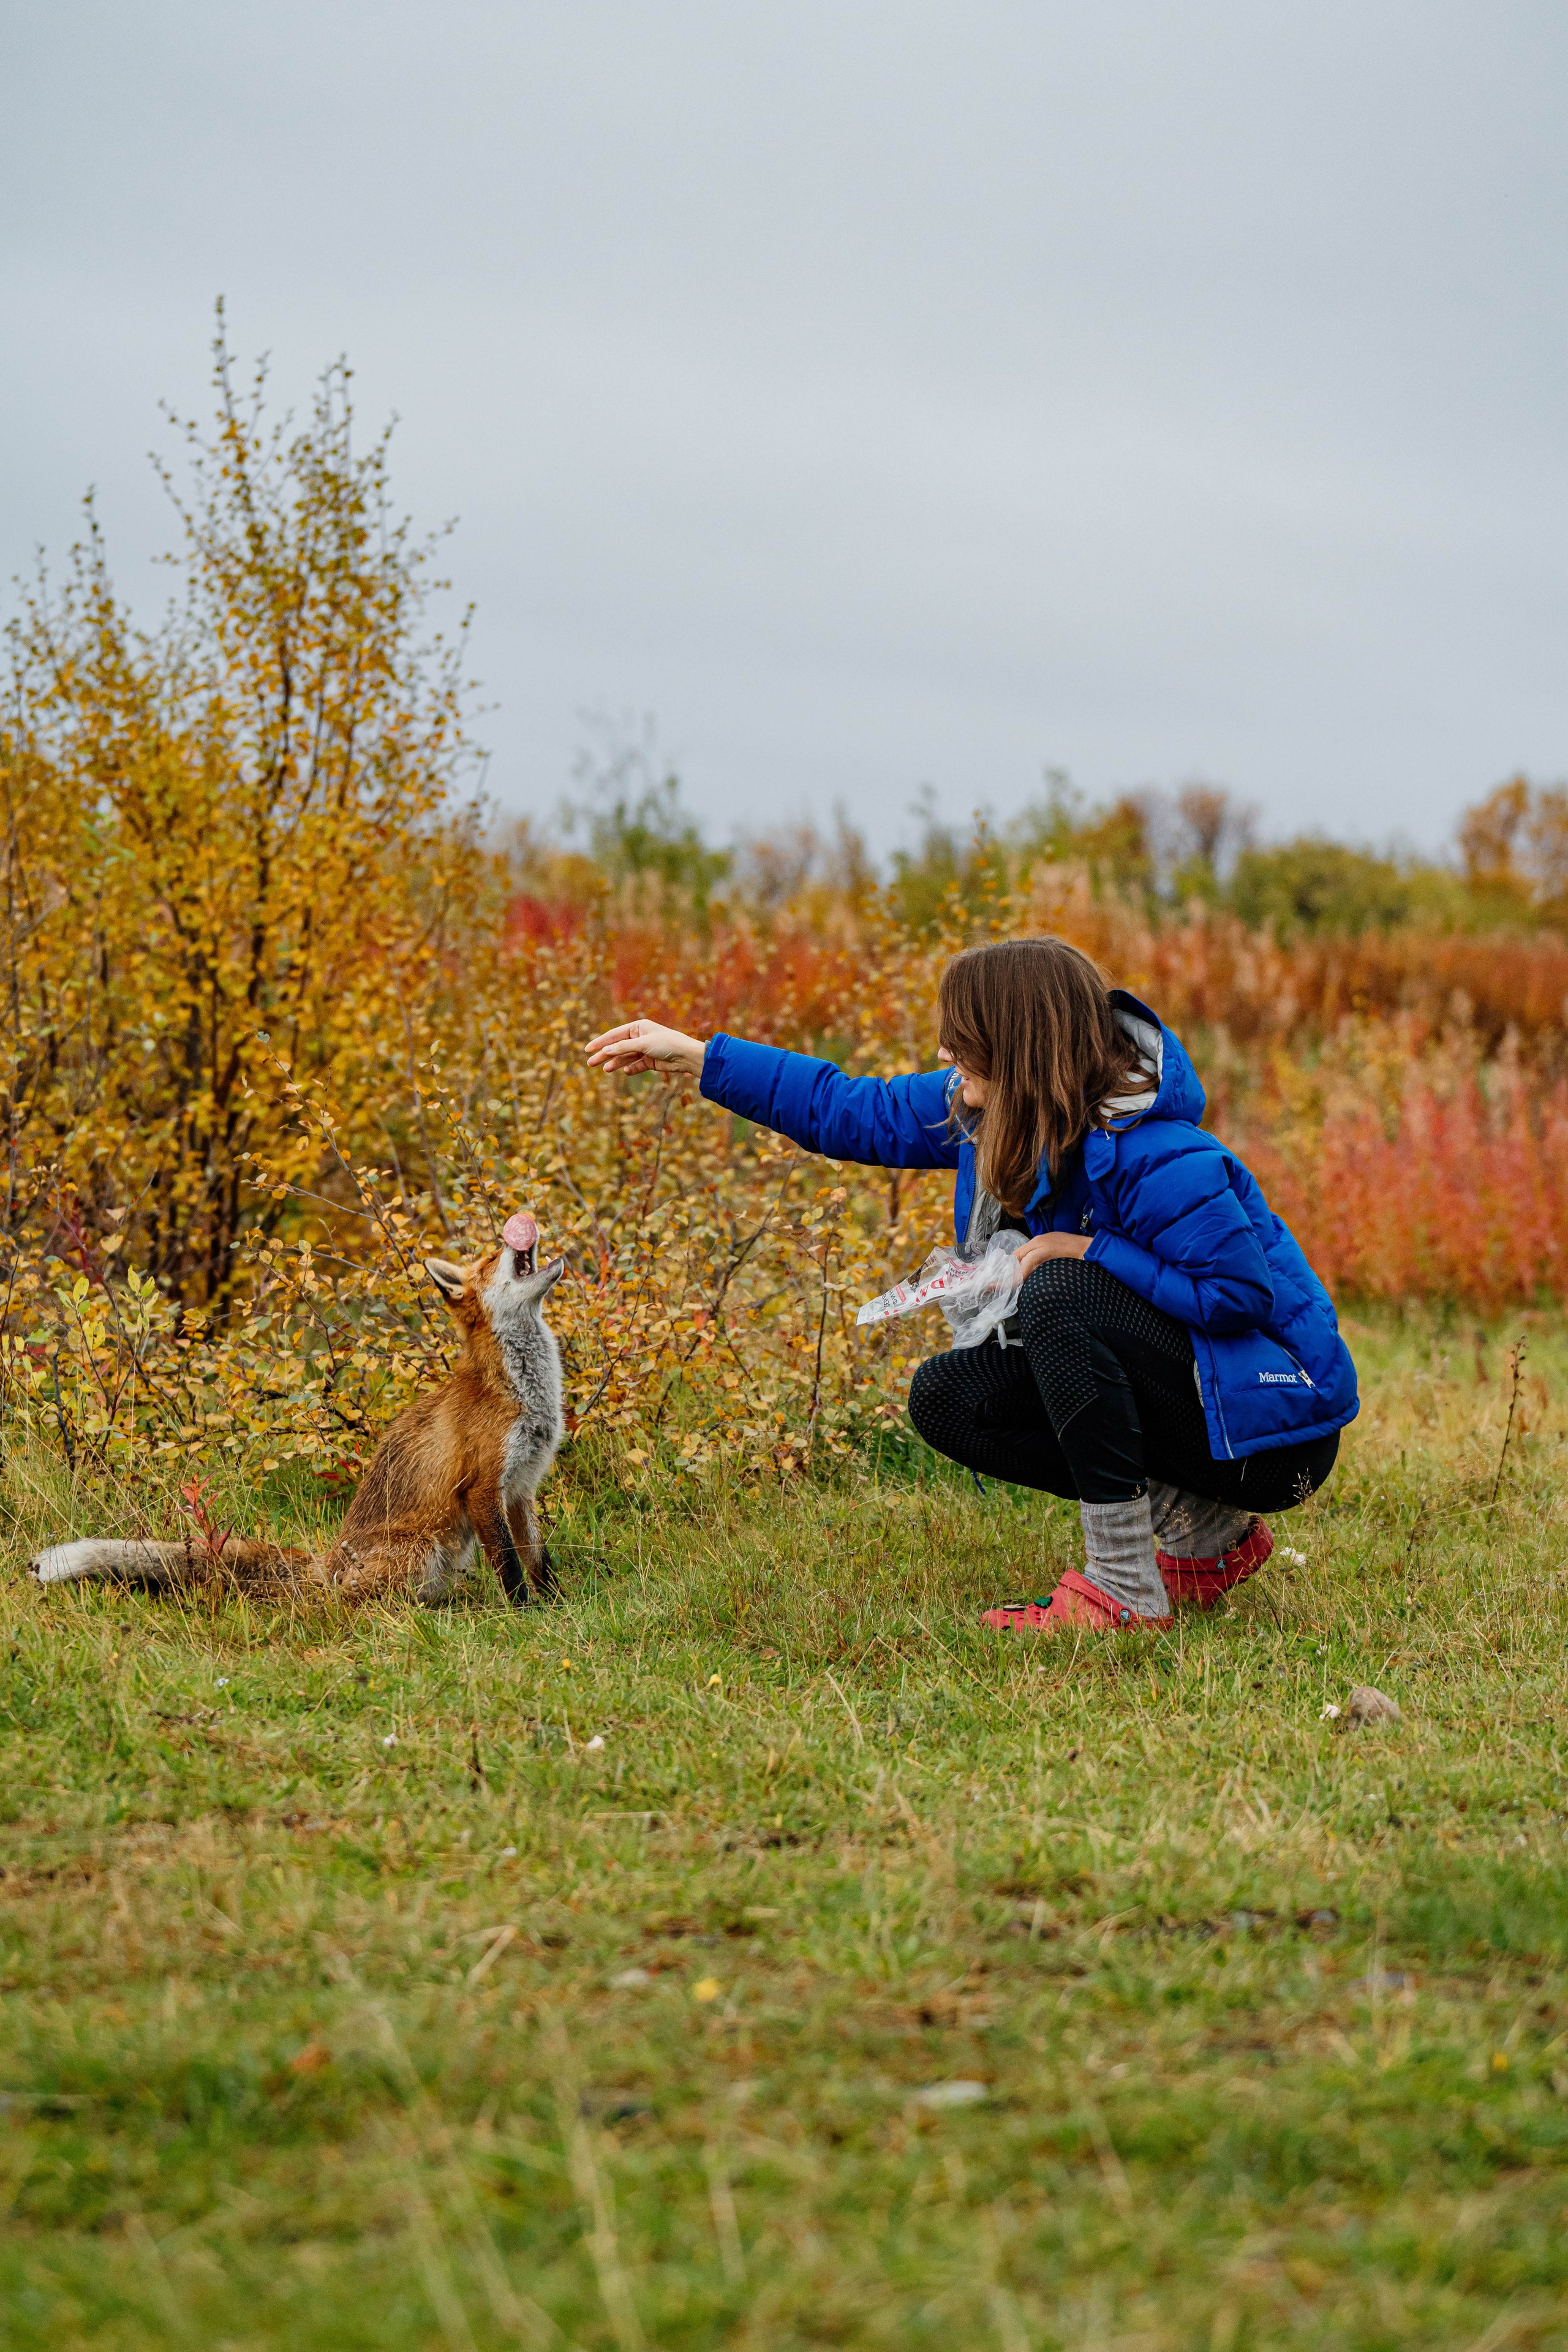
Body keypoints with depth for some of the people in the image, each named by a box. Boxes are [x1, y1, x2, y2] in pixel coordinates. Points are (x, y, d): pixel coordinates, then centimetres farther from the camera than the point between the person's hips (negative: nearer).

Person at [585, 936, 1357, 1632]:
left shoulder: (1155, 1160, -27)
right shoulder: (985, 1112, 0)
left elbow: (1245, 1293, -30)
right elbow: (852, 1111, 10)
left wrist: (1088, 1253, -26)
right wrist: (693, 1056, 10)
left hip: (1275, 1426, -9)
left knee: (1060, 1295, -29)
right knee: (945, 1396, -1)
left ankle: (1123, 1589, -24)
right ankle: (1208, 1532, 4)